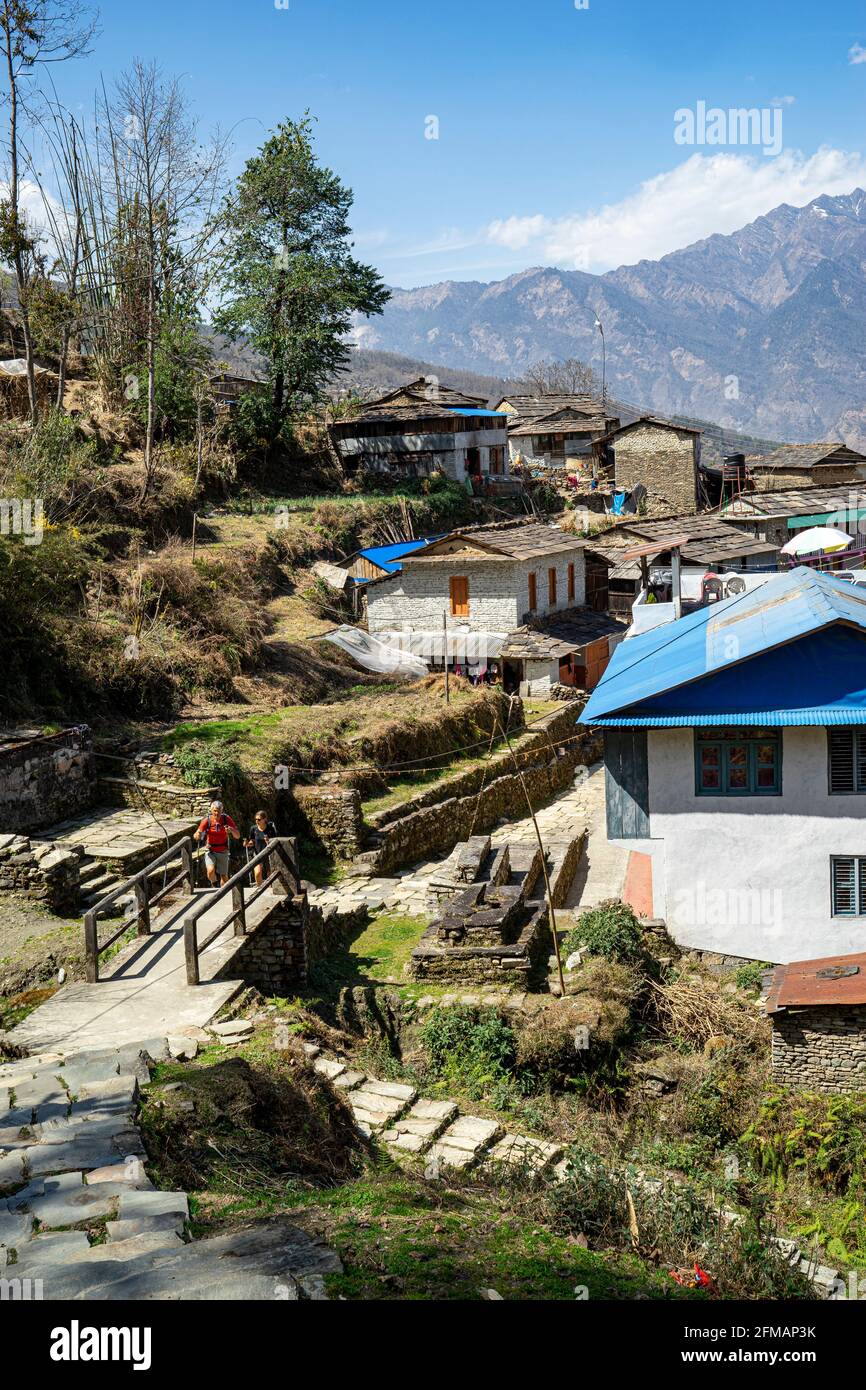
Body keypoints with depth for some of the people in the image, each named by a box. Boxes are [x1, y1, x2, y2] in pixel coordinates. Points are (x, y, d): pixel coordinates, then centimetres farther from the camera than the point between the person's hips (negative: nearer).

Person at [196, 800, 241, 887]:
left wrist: (232, 830, -31)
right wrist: (198, 835, -39)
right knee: (211, 871, -23)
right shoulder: (207, 820, -13)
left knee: (224, 876, 7)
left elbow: (238, 836, -9)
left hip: (223, 852, 2)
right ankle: (213, 884, 8)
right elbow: (197, 836, -15)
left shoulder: (227, 819, -11)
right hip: (210, 852, -1)